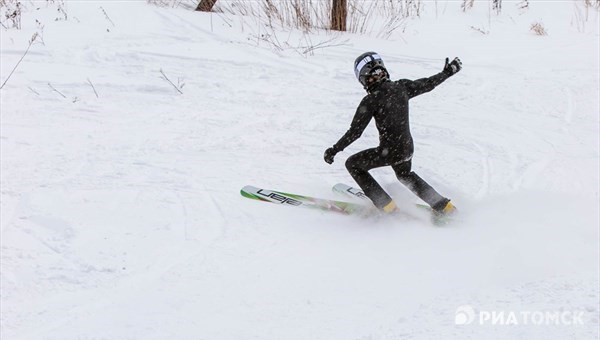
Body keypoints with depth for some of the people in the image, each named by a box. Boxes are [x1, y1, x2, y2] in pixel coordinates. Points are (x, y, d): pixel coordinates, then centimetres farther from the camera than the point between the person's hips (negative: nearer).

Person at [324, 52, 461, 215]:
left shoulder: (371, 100, -20)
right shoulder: (402, 87, -5)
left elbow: (355, 132, -17)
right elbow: (428, 84, 10)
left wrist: (334, 150, -7)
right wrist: (448, 72, 28)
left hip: (389, 152, -7)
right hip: (408, 148, 7)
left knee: (352, 164, 14)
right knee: (405, 174, 36)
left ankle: (385, 203, 11)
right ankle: (443, 205, 33)